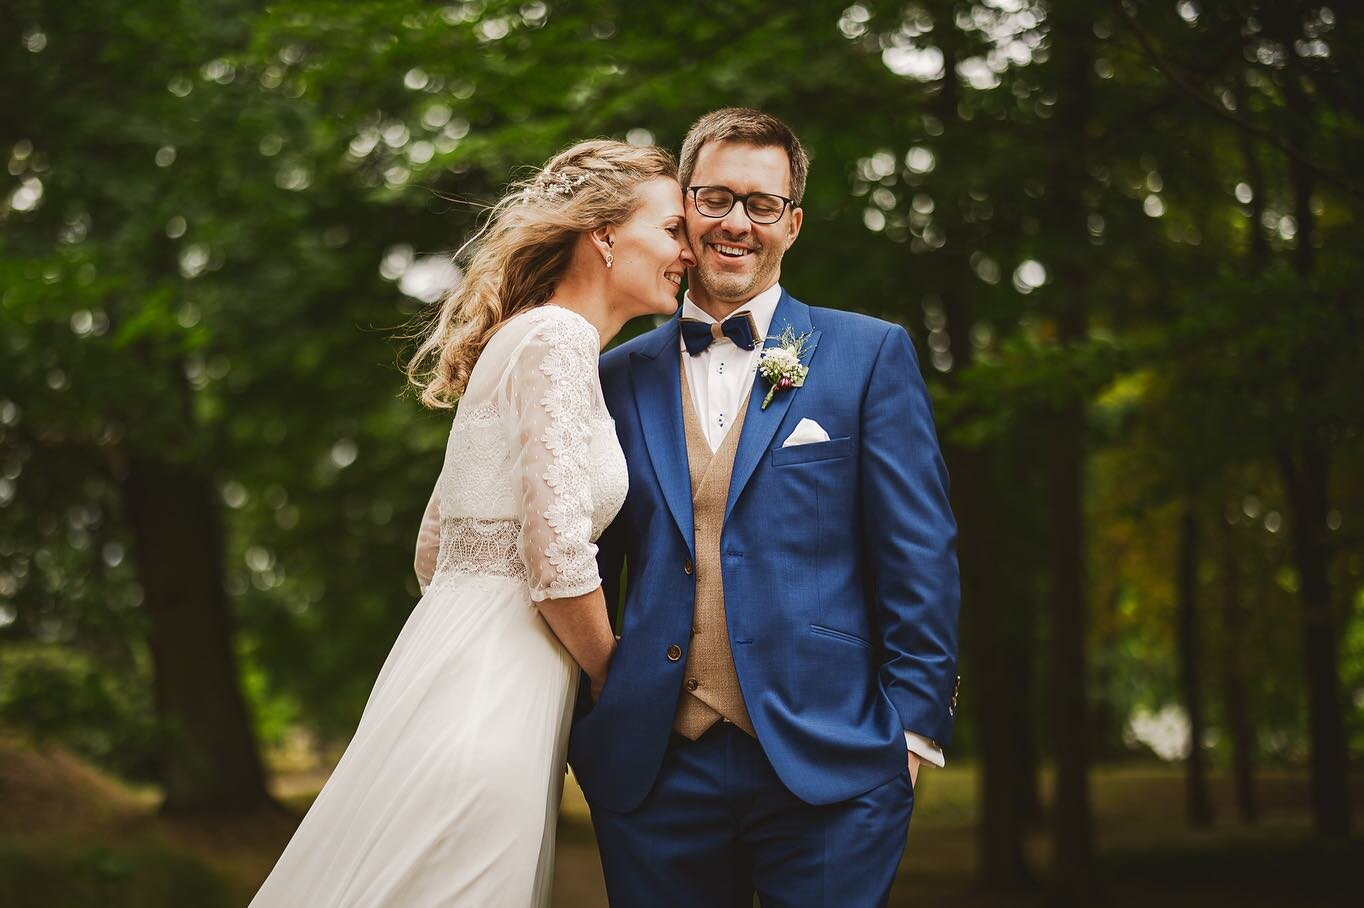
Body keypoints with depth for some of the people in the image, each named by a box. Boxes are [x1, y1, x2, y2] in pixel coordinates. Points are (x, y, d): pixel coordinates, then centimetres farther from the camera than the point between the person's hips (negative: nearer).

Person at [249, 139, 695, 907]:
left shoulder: (519, 341, 19)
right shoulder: (560, 339, -10)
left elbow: (435, 553, 22)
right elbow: (558, 559, -17)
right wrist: (613, 673, 0)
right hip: (486, 702, -10)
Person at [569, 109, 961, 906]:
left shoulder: (871, 355, 5)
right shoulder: (621, 377, 12)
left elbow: (920, 554, 1)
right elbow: (590, 568, 16)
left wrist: (914, 727, -6)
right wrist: (580, 722, 7)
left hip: (827, 766, -2)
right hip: (653, 771, 3)